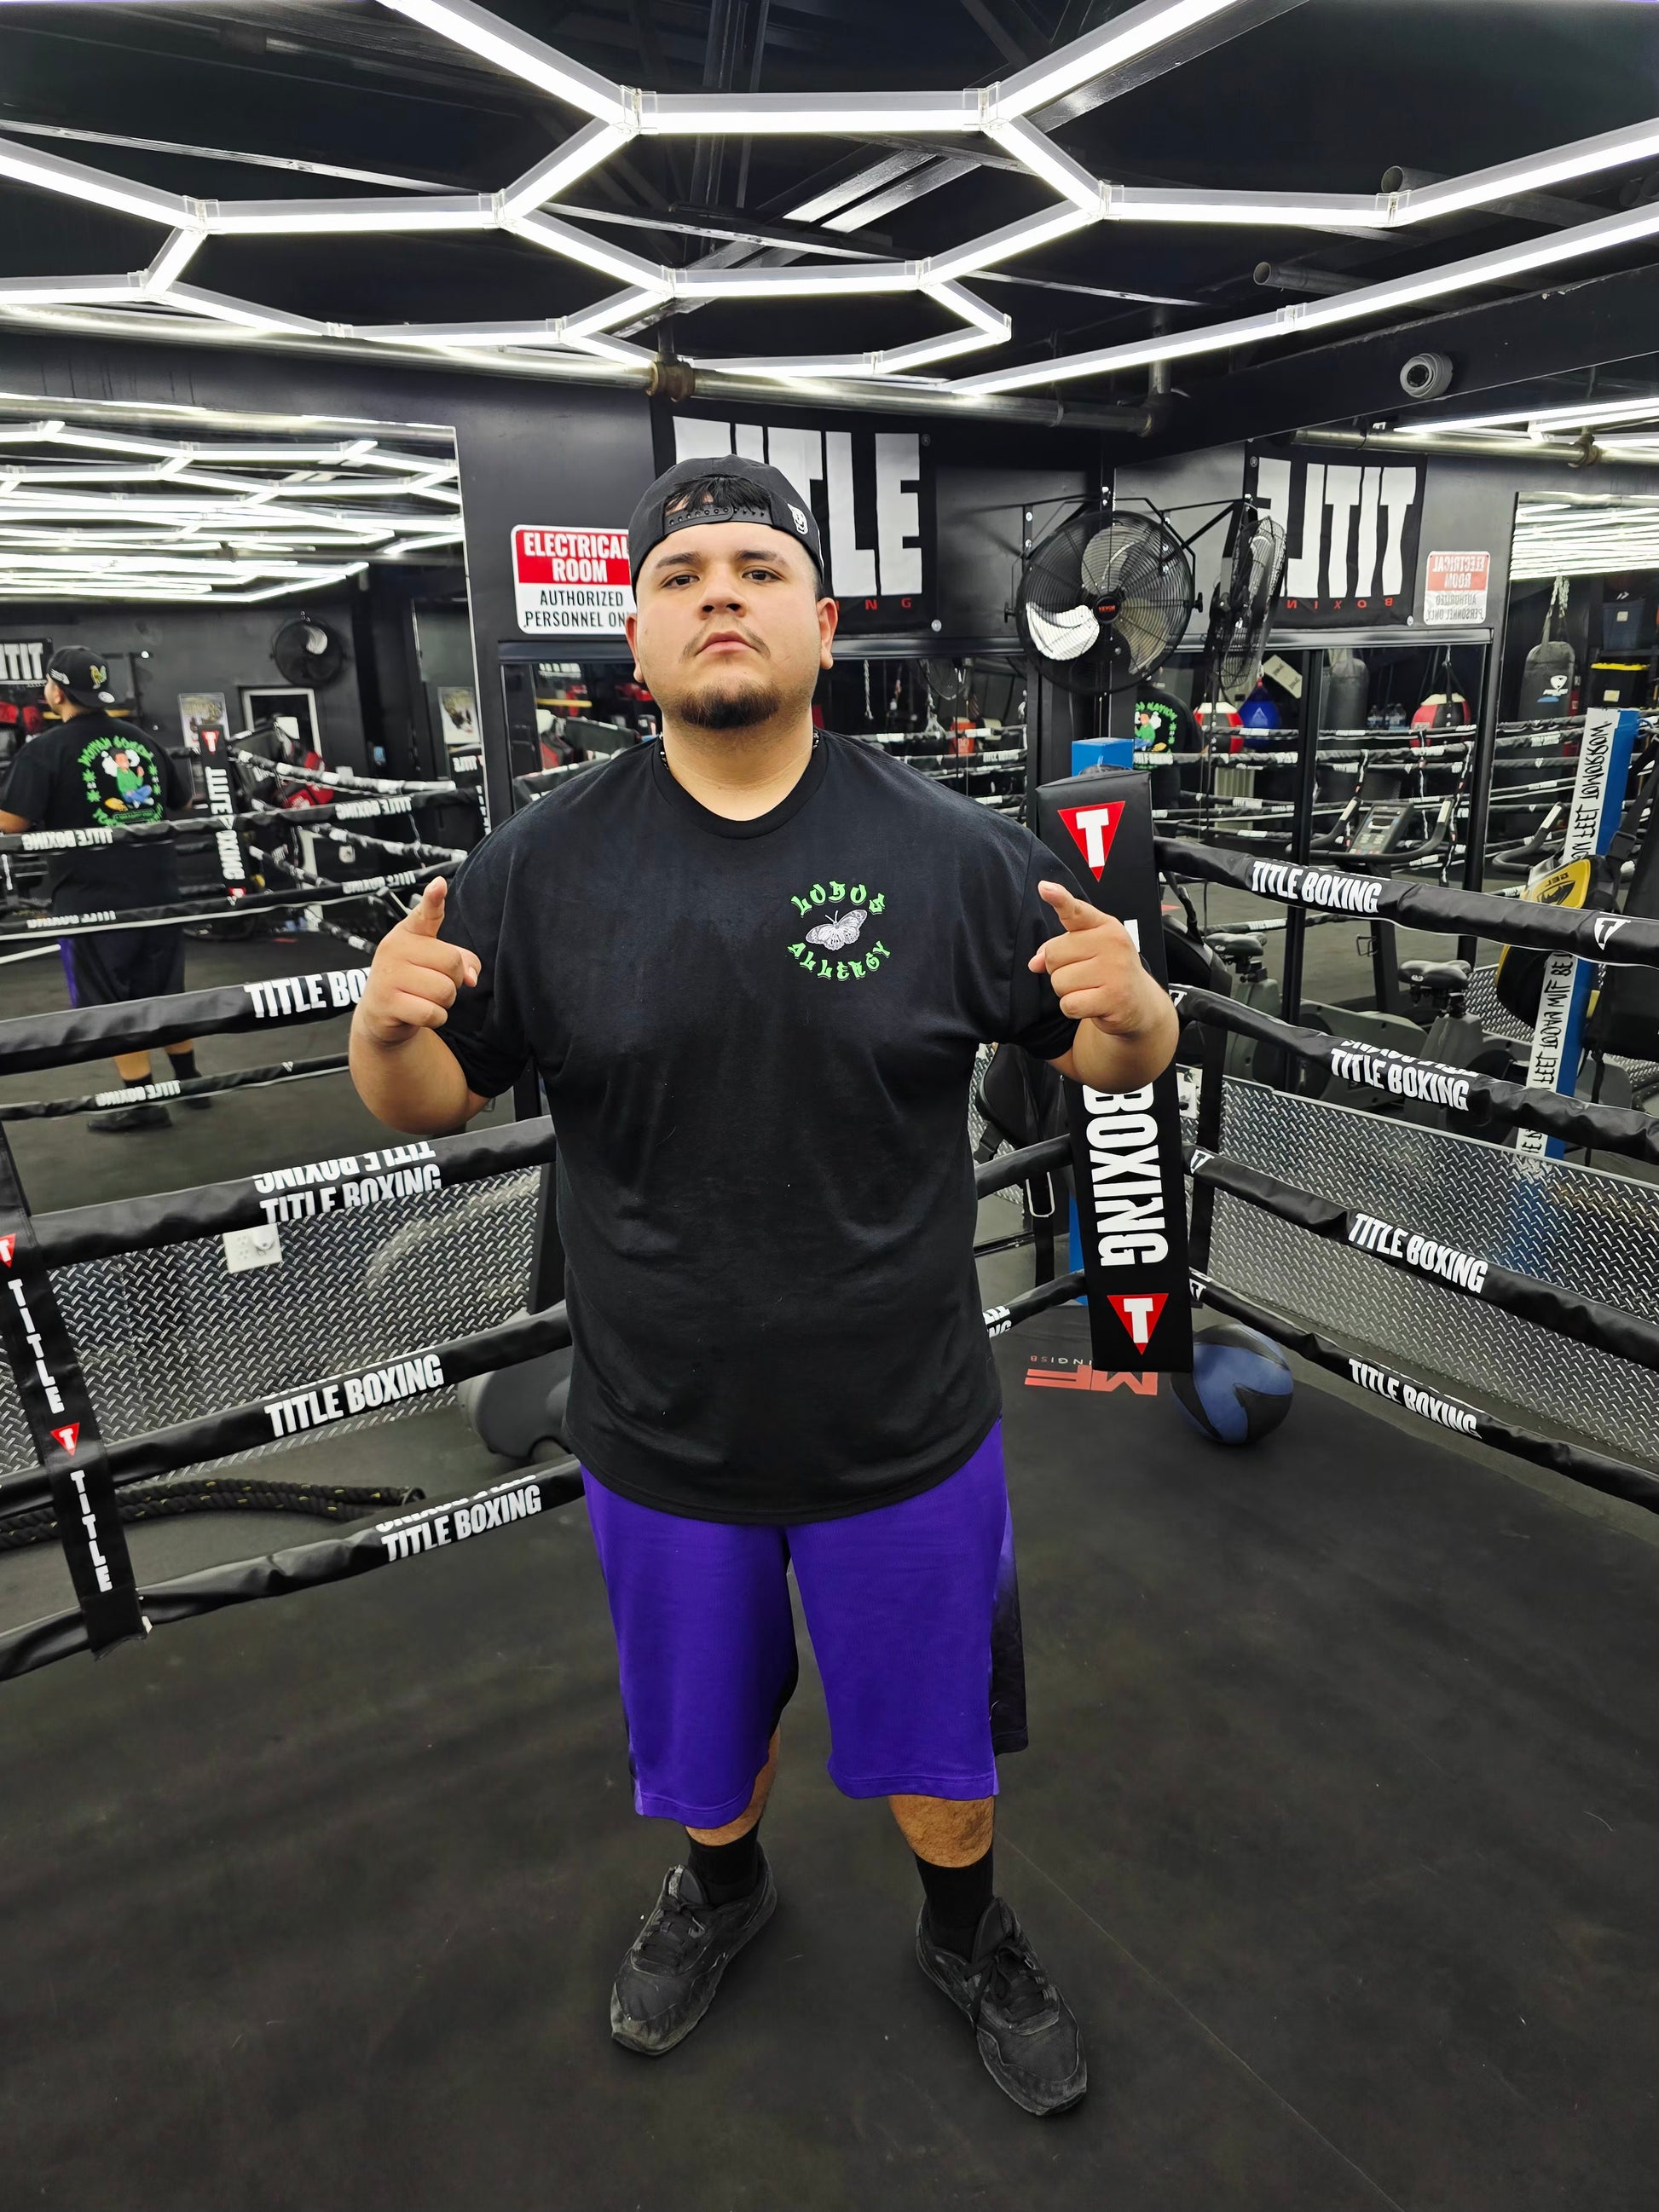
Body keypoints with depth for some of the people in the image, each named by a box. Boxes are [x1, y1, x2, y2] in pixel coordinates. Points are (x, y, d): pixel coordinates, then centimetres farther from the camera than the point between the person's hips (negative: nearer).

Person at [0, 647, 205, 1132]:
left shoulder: (45, 749, -9)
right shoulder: (144, 742, 8)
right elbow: (186, 803, 22)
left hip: (92, 899, -5)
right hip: (158, 889, 6)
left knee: (107, 1003, 4)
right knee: (165, 993, 17)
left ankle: (142, 1102, 6)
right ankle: (190, 1083, 26)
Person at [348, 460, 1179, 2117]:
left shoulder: (952, 849, -11)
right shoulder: (541, 865, -8)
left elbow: (1112, 1062, -4)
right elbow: (430, 1103, -2)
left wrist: (1134, 1008, -27)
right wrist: (384, 1026, -24)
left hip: (905, 1426, 0)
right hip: (662, 1434, 1)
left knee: (939, 1726, 23)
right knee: (703, 1716, 27)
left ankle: (966, 1937, 55)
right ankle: (722, 1886, 61)